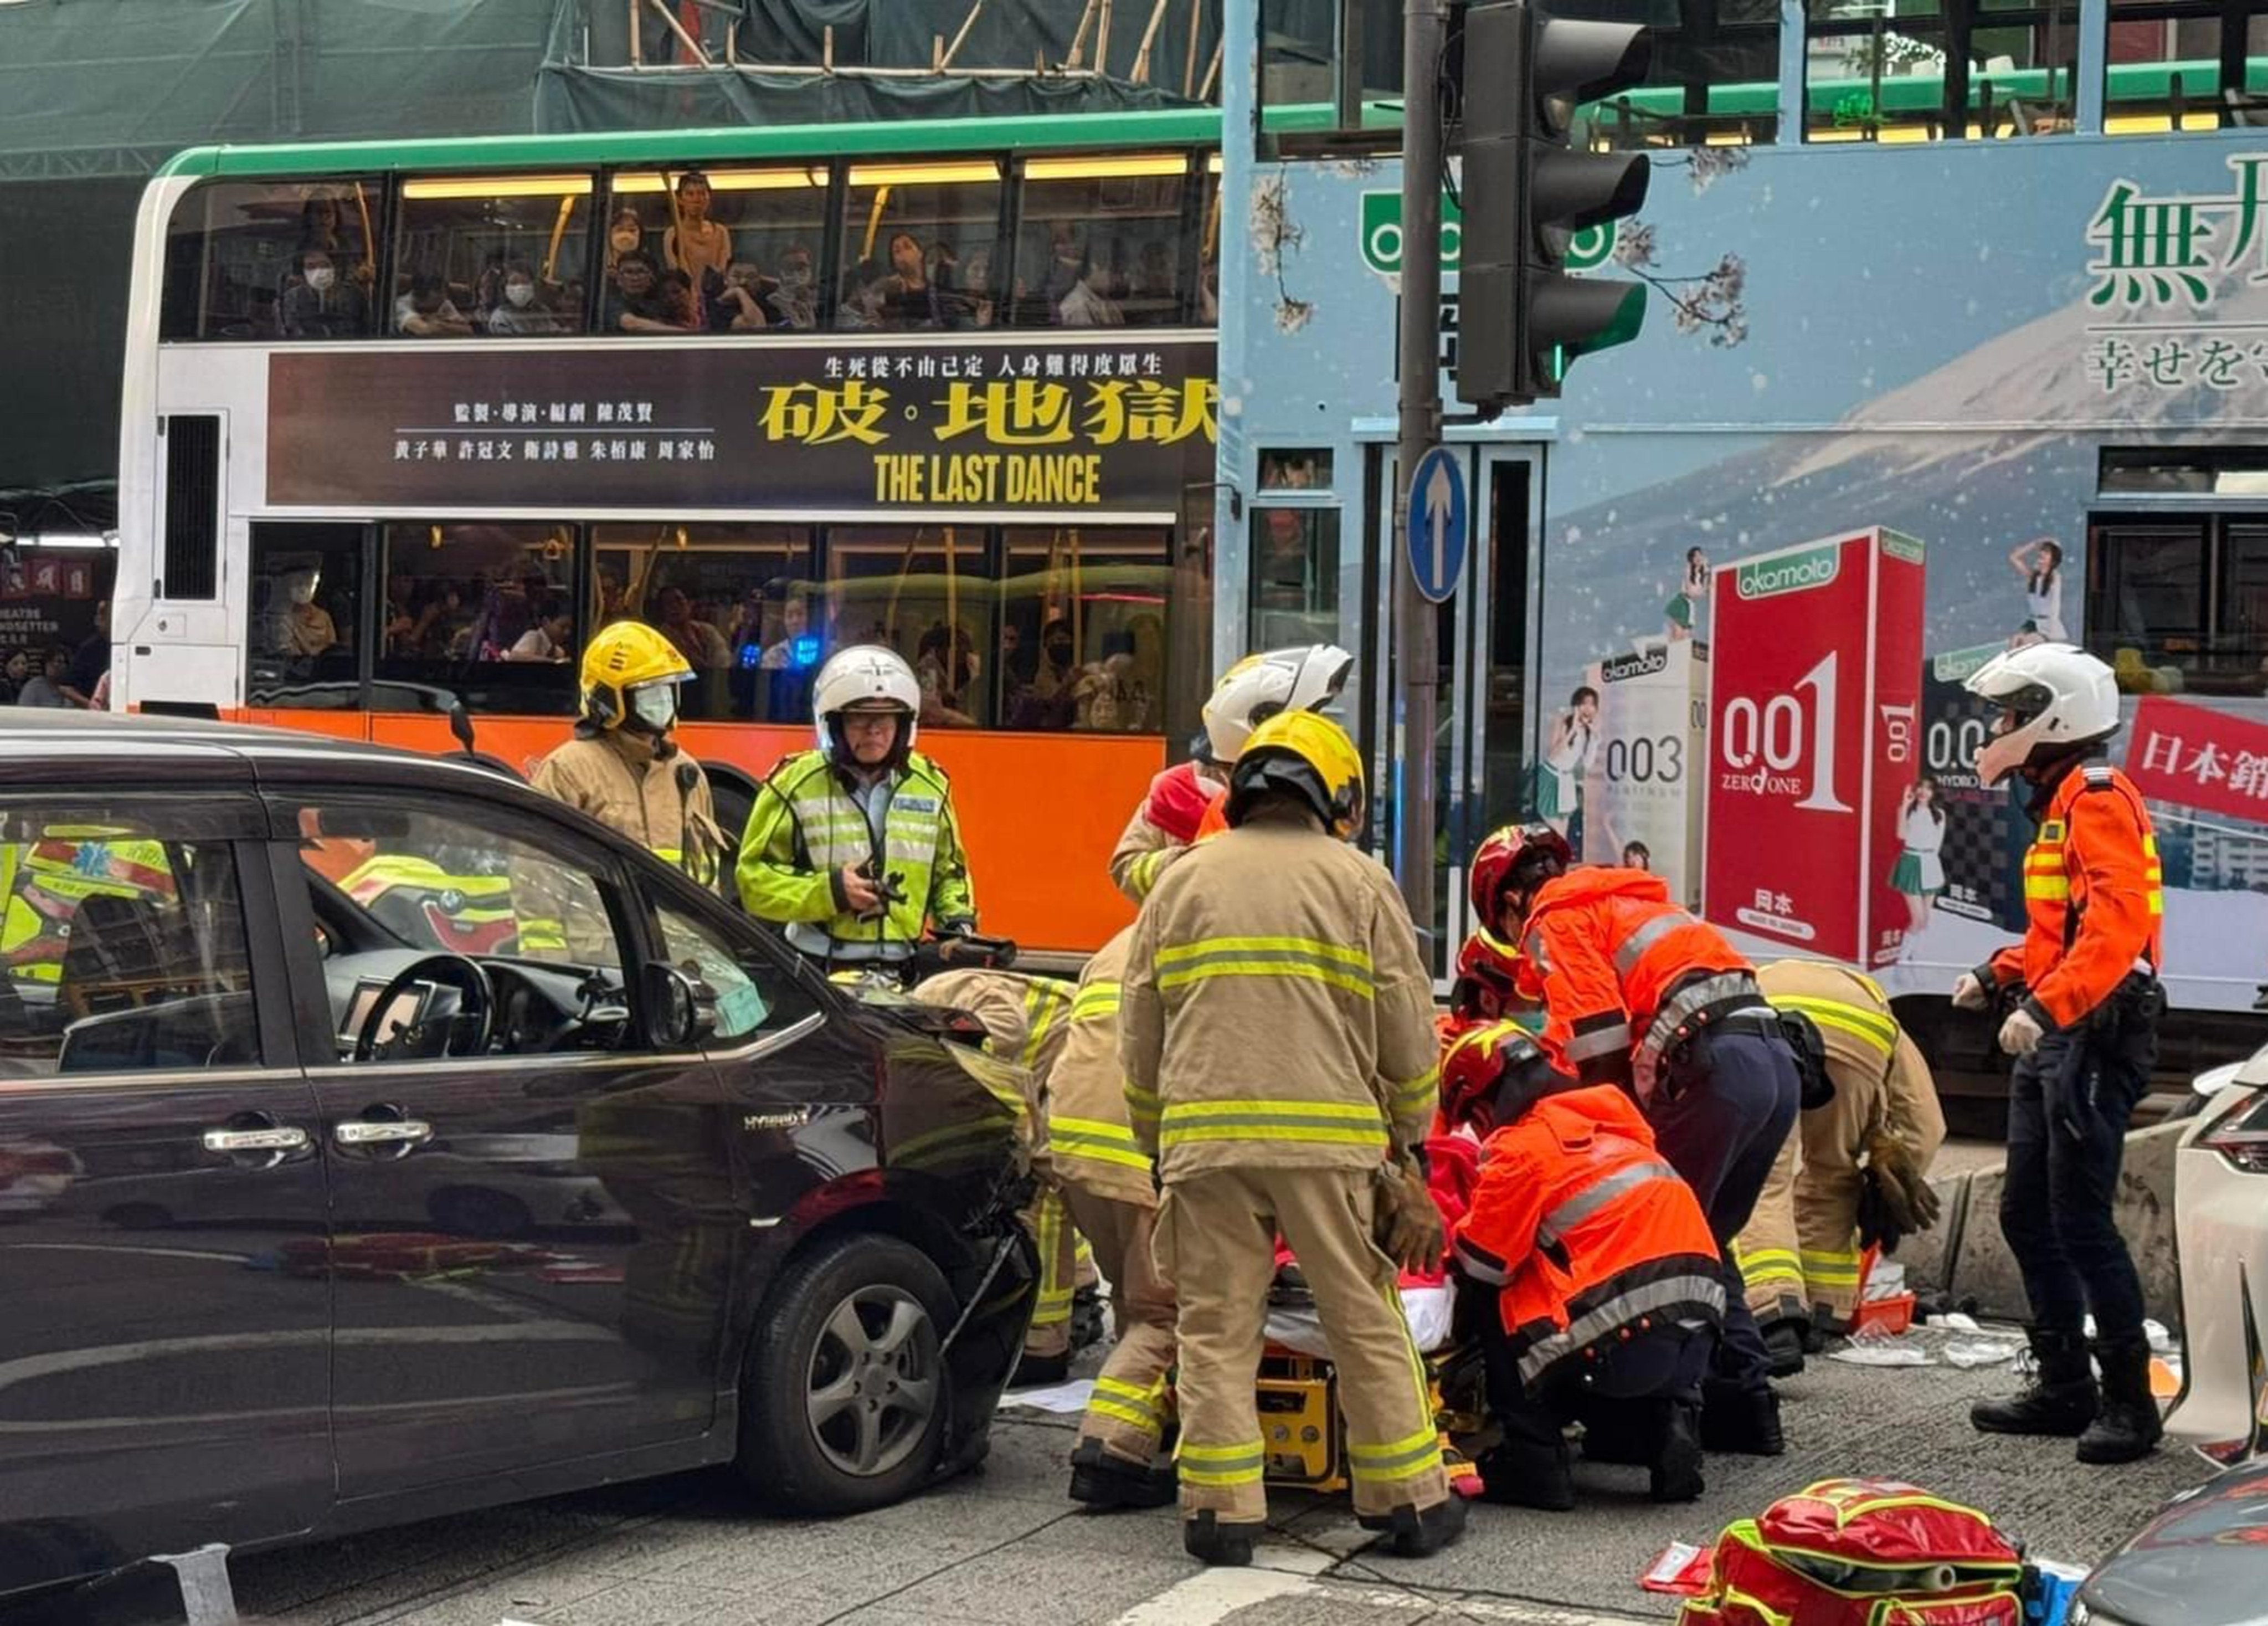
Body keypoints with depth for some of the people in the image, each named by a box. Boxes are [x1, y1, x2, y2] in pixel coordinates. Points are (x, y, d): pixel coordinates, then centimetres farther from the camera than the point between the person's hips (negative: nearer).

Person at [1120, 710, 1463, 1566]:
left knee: (1216, 1327, 6)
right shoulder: (1359, 882, 6)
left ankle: (1219, 1507, 4)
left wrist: (1159, 1144, 25)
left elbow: (1140, 1039, 16)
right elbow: (1409, 1034, 6)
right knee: (1367, 1322, 7)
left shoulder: (1181, 881, 14)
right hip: (1330, 1139, -1)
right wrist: (1408, 1142, 19)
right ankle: (1409, 1498, 12)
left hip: (1205, 1135, 2)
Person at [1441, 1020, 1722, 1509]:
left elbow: (1482, 1263, 1)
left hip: (1631, 1337, -7)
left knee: (1491, 1302, 12)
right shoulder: (1611, 1120, 20)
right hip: (1699, 1340, 7)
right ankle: (1667, 1423, 8)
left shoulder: (1522, 1146, -3)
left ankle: (1534, 1459, 7)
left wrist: (1452, 1237, 23)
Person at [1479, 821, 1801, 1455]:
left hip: (1712, 1068, -9)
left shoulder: (1556, 920, 6)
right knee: (1703, 1242, 19)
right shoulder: (1630, 903, 33)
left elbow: (1601, 1051, -6)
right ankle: (1744, 1404, 19)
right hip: (1776, 1061, 9)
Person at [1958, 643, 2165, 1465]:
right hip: (2053, 1037, 11)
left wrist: (2046, 1005, -33)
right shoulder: (2059, 802, 20)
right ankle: (2065, 1387, 20)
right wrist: (1998, 975, 14)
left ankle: (2129, 1400, -4)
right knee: (2027, 1214, 13)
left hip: (2096, 1034, -11)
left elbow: (2118, 919, -25)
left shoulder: (2098, 796, -12)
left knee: (2081, 1222, -11)